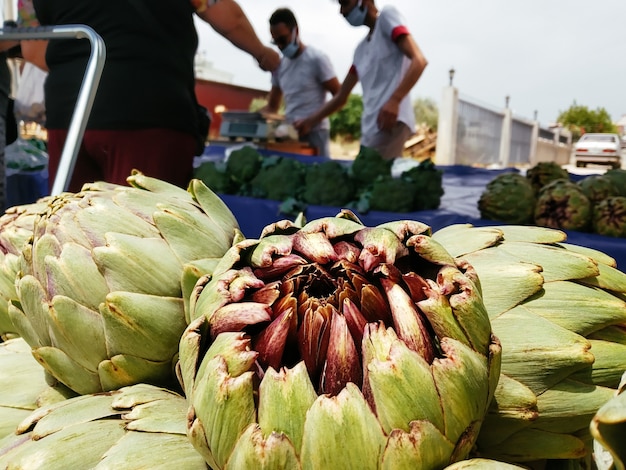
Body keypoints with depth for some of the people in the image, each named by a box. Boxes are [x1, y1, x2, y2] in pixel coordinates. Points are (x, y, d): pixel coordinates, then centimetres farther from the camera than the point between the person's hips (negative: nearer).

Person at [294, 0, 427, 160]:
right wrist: (309, 121, 23)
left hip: (391, 121, -8)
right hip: (370, 130, 8)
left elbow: (419, 60, -10)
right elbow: (341, 97, 30)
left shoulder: (387, 15, 5)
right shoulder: (361, 49, 26)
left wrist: (394, 100, -23)